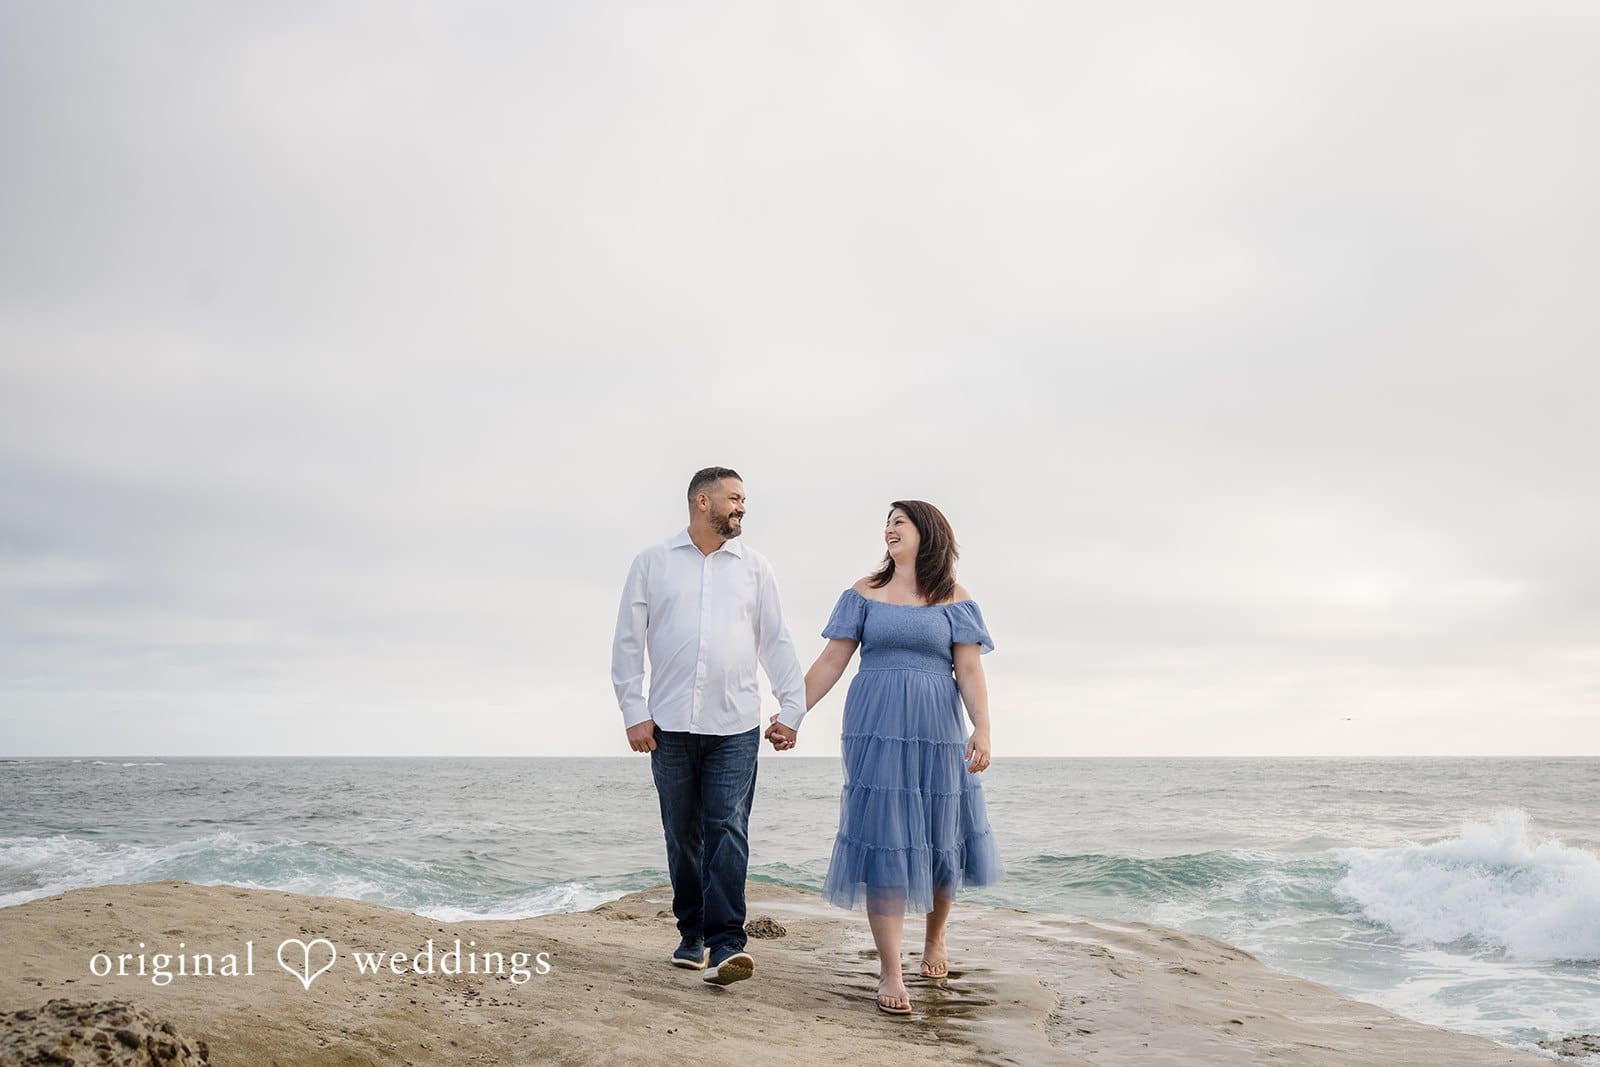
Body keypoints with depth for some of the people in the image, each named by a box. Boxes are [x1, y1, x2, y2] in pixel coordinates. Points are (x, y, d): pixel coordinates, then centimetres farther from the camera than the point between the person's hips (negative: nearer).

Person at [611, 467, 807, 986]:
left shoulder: (754, 567, 10)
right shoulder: (652, 562, 7)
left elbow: (776, 642, 11)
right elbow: (627, 642, 6)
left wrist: (792, 707, 4)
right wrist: (634, 712, -1)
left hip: (735, 727, 0)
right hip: (670, 726, 0)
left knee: (727, 831, -9)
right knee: (682, 835, 8)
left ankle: (725, 944, -10)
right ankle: (692, 935, 21)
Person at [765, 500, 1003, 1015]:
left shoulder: (954, 599, 6)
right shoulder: (865, 593, 8)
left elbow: (969, 669, -2)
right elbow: (832, 660, 6)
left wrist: (982, 727, -15)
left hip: (937, 730, 1)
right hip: (876, 729, 0)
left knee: (940, 836, 8)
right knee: (883, 838, -5)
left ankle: (935, 938, 35)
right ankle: (890, 971, -2)